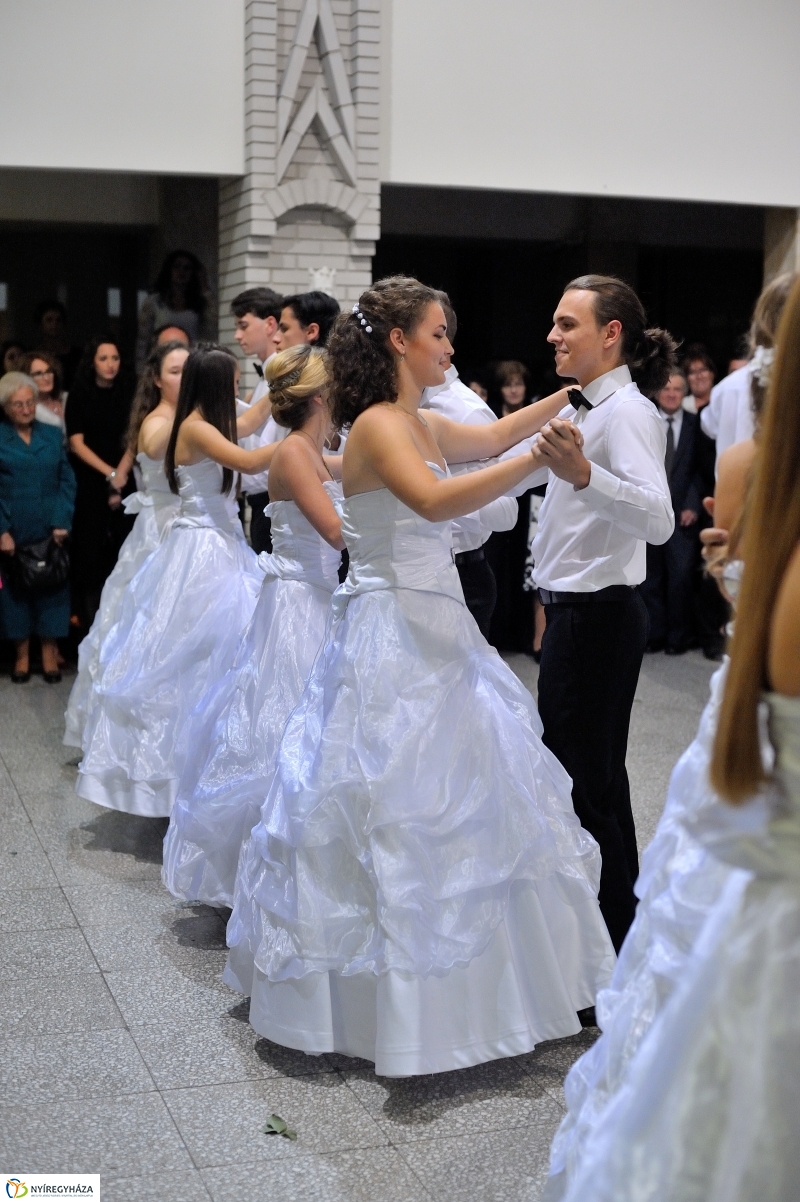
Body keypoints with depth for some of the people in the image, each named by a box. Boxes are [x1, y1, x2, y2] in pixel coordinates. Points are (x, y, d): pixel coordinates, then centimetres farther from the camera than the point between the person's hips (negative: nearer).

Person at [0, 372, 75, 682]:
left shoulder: (53, 435, 9)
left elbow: (67, 481, 5)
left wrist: (62, 522, -7)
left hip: (50, 531, 2)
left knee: (52, 586, 3)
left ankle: (49, 654, 11)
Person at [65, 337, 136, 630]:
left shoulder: (128, 393, 6)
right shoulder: (79, 395, 1)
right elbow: (77, 444, -4)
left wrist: (120, 474, -11)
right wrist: (109, 473, -12)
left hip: (124, 482, 1)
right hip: (88, 482, -1)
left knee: (123, 549, -5)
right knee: (90, 551, -3)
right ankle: (91, 624, 1)